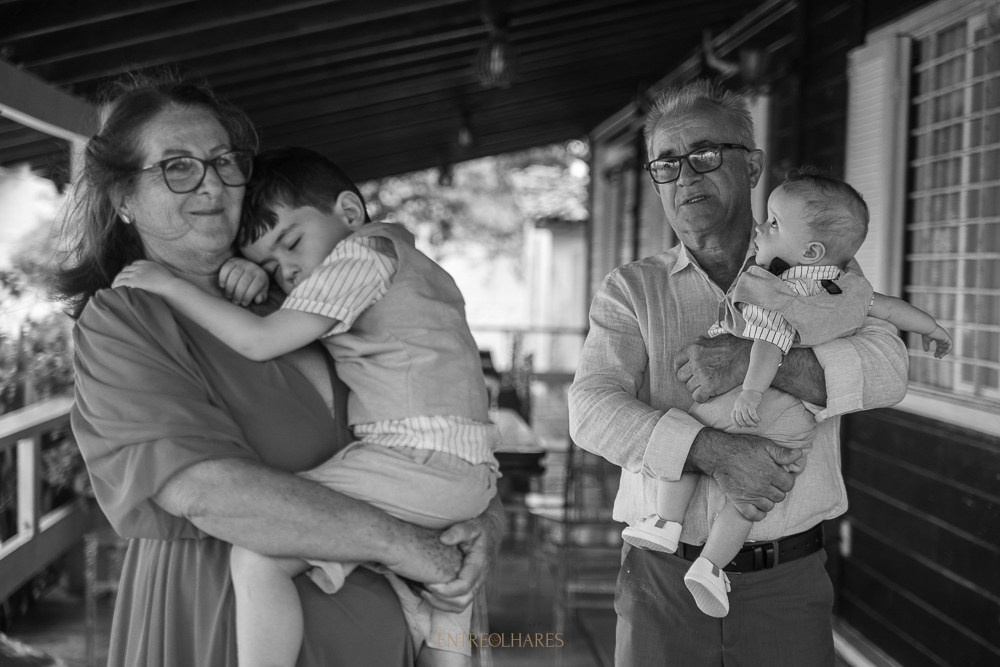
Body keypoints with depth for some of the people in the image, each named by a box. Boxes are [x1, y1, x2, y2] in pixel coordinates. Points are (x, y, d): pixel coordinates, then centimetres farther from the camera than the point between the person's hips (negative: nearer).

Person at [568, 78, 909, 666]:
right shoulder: (631, 289, 4)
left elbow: (886, 367, -10)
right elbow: (592, 409, -11)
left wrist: (752, 362, -24)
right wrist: (712, 450, -25)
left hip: (790, 580, 0)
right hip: (663, 579, 0)